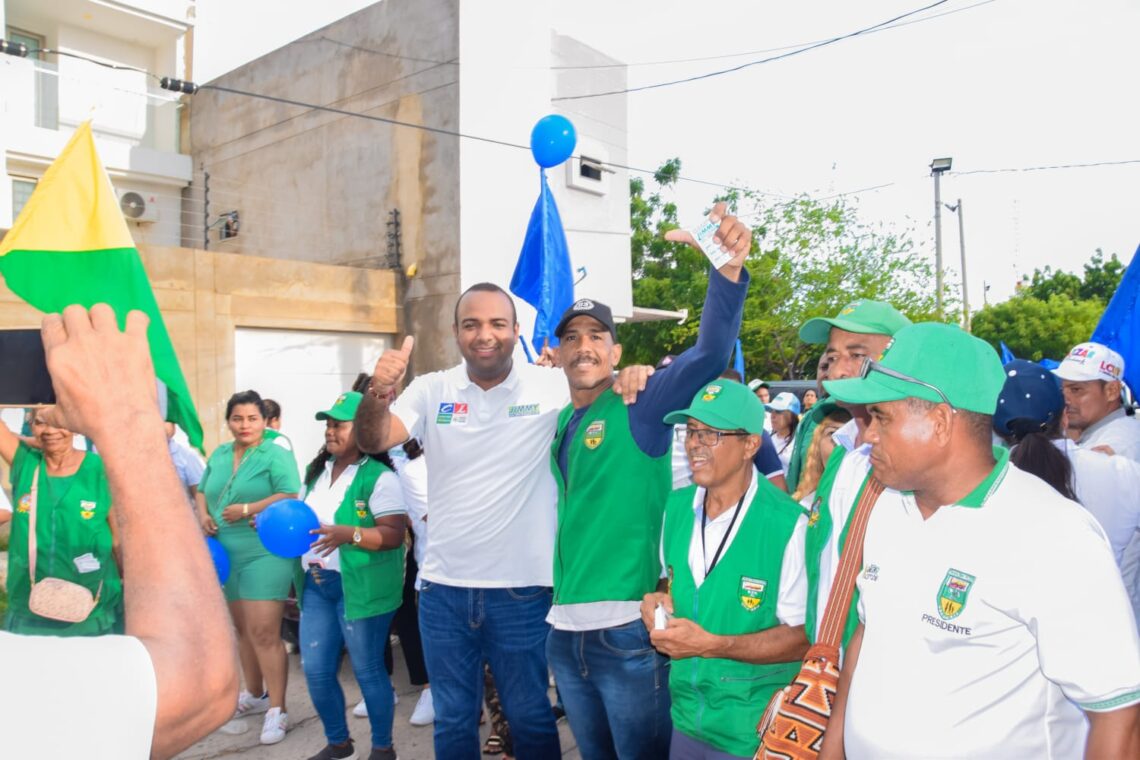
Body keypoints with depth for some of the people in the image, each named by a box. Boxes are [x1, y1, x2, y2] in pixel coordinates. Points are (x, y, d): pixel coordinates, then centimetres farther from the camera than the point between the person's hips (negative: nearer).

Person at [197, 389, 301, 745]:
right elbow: (202, 491, 19)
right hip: (226, 555, 7)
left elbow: (290, 496, -17)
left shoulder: (277, 455, -8)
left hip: (265, 554, -7)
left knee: (264, 632, -9)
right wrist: (203, 515, -2)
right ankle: (254, 695, 34)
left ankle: (277, 710, 1)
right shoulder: (219, 455, 12)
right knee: (242, 629, 17)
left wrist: (247, 510, -21)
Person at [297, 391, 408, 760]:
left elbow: (395, 534, -18)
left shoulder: (378, 476, -12)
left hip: (360, 586, -7)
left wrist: (348, 534, -29)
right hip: (316, 583, 7)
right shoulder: (317, 471, 11)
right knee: (315, 670, 11)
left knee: (367, 670, 3)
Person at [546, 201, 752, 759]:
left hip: (627, 628, -6)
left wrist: (728, 267, -38)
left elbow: (711, 353, -24)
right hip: (565, 628, 6)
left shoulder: (641, 405, -7)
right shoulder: (560, 423, 11)